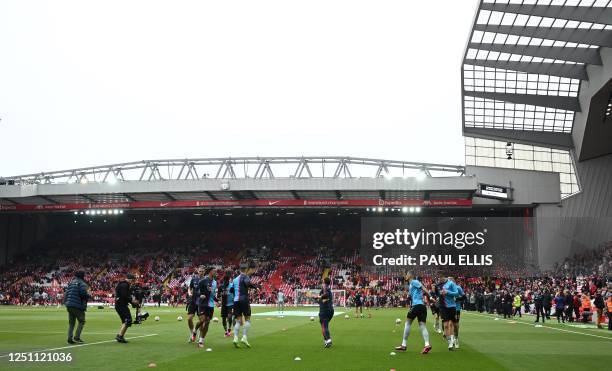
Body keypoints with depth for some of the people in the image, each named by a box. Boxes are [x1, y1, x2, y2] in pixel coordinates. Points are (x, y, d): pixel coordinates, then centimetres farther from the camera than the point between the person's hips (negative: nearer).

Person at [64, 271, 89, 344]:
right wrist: (88, 296, -1)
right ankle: (77, 337, -4)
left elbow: (66, 293, 12)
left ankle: (70, 338, 8)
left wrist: (66, 302, 19)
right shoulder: (82, 283, -8)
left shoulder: (71, 283, 15)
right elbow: (83, 294, -20)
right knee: (81, 321, 4)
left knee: (71, 323, 13)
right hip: (78, 306, -7)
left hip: (69, 305, 7)